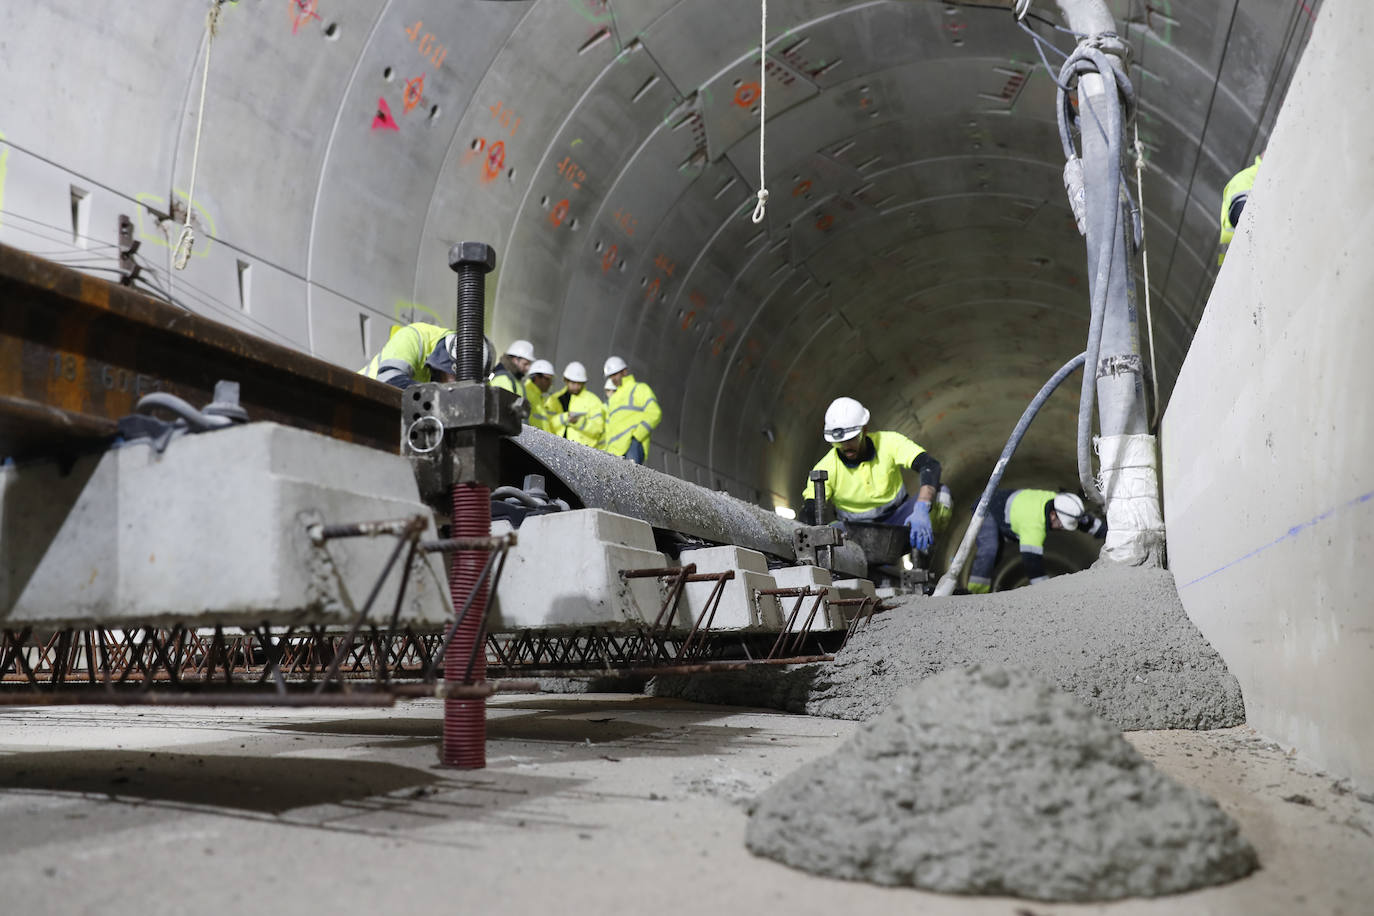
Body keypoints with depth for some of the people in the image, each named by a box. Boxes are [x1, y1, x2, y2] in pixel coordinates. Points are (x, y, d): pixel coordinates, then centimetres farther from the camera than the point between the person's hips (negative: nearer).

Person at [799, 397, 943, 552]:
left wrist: (921, 510, -47)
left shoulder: (888, 442, -16)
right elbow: (808, 517, -21)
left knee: (938, 491, -24)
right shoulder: (825, 469, -16)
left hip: (898, 517, 1)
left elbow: (931, 466, -29)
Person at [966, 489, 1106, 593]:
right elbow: (1032, 560, -45)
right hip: (988, 512, -9)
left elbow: (1086, 519, -2)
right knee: (989, 550, -28)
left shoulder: (1060, 502, -19)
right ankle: (977, 593, -25)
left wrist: (1107, 533, 4)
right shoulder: (1034, 526, -44)